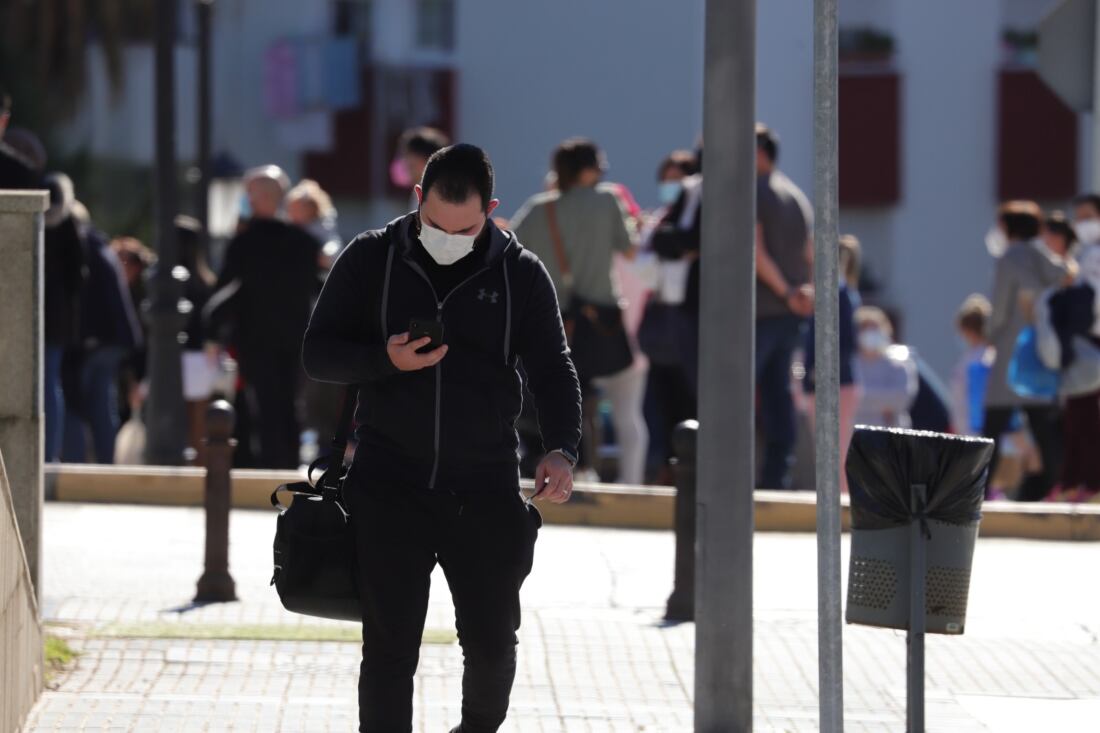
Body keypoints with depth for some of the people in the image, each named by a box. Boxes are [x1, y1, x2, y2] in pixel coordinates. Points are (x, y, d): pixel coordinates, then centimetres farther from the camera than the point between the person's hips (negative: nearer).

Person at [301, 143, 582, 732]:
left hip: (485, 490, 1)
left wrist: (561, 450, -16)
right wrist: (386, 359, -17)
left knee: (491, 641, 5)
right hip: (389, 485, -1)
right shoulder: (371, 259, 2)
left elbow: (553, 370, 2)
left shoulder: (520, 274, 2)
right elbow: (317, 353, 3)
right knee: (389, 647, -4)